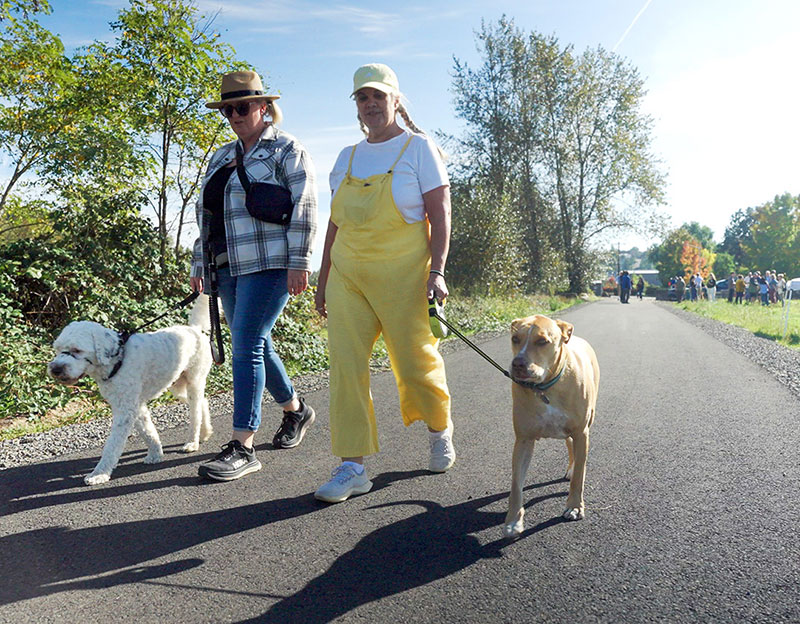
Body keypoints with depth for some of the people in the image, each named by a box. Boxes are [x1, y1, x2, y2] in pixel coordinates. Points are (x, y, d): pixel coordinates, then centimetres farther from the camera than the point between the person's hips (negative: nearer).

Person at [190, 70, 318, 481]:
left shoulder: (286, 149, 1)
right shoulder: (221, 158, 22)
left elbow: (303, 208, -8)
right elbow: (205, 214, 23)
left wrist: (299, 262, -16)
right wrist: (199, 264, 18)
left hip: (268, 264, -7)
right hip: (229, 267, 8)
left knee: (247, 347, -13)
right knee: (256, 346, 11)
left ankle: (242, 447, -9)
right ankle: (295, 409, 33)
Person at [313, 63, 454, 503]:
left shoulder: (418, 147, 3)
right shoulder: (347, 157, 16)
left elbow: (440, 212, -4)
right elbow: (336, 223, 17)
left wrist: (436, 271, -15)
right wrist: (324, 280, 14)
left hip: (402, 273, -4)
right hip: (348, 274, 5)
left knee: (416, 362, 0)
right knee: (345, 364, -4)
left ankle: (440, 430, 32)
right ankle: (352, 467, 2)